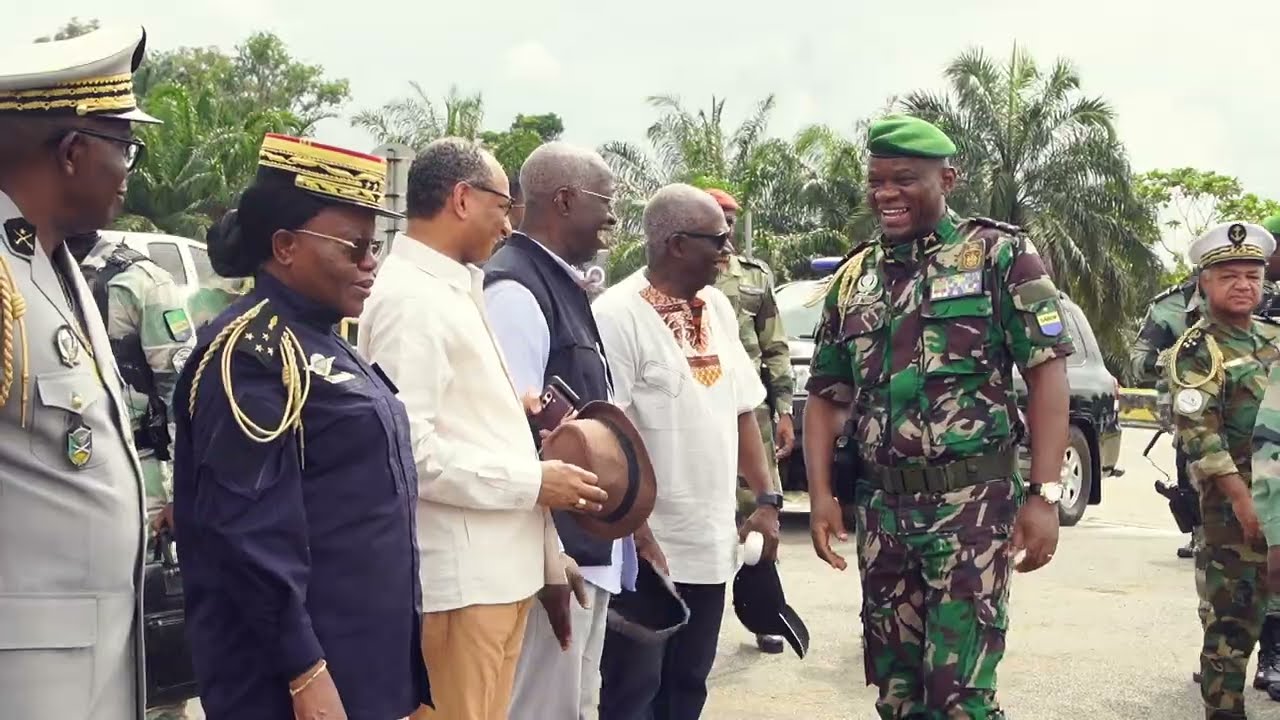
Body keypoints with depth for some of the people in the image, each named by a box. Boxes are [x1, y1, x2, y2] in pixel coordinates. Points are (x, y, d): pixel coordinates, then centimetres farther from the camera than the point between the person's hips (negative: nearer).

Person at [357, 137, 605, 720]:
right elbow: (407, 447, -22)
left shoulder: (454, 290, 15)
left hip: (497, 567, 9)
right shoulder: (411, 298, -15)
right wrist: (533, 482, -17)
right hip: (459, 576, -9)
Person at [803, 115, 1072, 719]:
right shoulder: (852, 279, 11)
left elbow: (1046, 372, -7)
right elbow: (825, 396, 15)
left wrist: (1044, 494, -14)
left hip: (972, 503, -5)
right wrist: (820, 495, 4)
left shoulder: (998, 255, -2)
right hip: (880, 509, 5)